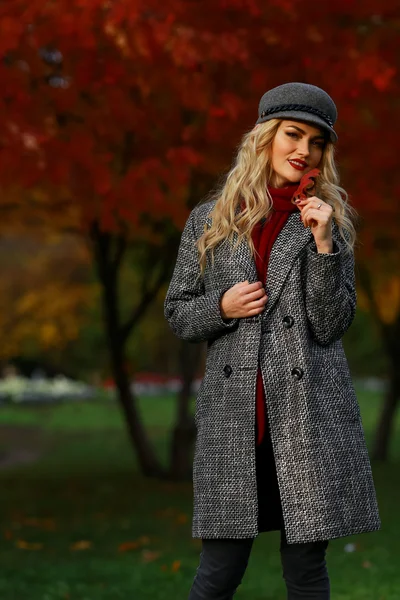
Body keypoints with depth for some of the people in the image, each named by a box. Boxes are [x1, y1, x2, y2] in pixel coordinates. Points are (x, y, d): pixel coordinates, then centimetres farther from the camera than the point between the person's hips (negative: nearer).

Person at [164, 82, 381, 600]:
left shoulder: (330, 222, 8)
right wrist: (222, 307, -7)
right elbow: (177, 313, 13)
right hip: (232, 412, 0)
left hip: (310, 413, 0)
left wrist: (322, 244, -10)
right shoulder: (209, 221, 10)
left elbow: (330, 327, -1)